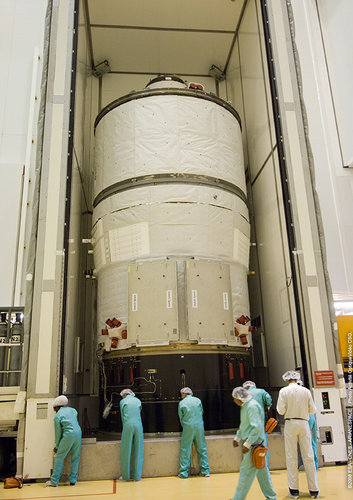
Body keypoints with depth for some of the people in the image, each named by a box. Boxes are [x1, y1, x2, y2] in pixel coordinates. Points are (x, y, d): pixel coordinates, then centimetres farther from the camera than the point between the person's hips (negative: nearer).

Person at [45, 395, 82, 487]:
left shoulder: (57, 416, 4)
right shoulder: (73, 410, 18)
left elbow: (58, 433, 7)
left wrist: (57, 446, 19)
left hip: (68, 435, -5)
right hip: (78, 433, 5)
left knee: (59, 457, 7)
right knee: (75, 458, 13)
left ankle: (54, 481, 10)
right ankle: (73, 480, 16)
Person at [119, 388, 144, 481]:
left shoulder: (123, 401, 10)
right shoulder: (138, 400, 17)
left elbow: (123, 416, 13)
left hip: (128, 425, -2)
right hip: (138, 425, 3)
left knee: (126, 452, 6)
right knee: (138, 452, 7)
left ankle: (126, 476, 12)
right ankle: (137, 476, 11)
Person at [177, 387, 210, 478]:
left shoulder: (181, 403, 0)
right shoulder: (198, 400, 6)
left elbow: (181, 418, 7)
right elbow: (202, 413, 14)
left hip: (188, 428, -2)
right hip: (199, 426, 3)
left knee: (185, 450, 4)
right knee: (202, 449, 10)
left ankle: (183, 472, 6)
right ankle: (205, 471, 12)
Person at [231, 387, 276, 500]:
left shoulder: (252, 406, -18)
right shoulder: (245, 406, 14)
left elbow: (256, 428, -26)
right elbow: (243, 425, 27)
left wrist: (247, 444, -25)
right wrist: (237, 438, 23)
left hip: (254, 444, -10)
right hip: (253, 443, 10)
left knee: (246, 471, -5)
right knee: (261, 470, 15)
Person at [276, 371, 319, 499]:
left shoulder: (284, 391, -2)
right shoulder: (306, 391, 4)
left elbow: (281, 410, -8)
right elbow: (313, 409, 6)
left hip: (290, 424, -2)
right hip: (304, 423, 2)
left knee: (291, 457, 3)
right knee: (308, 457, 6)